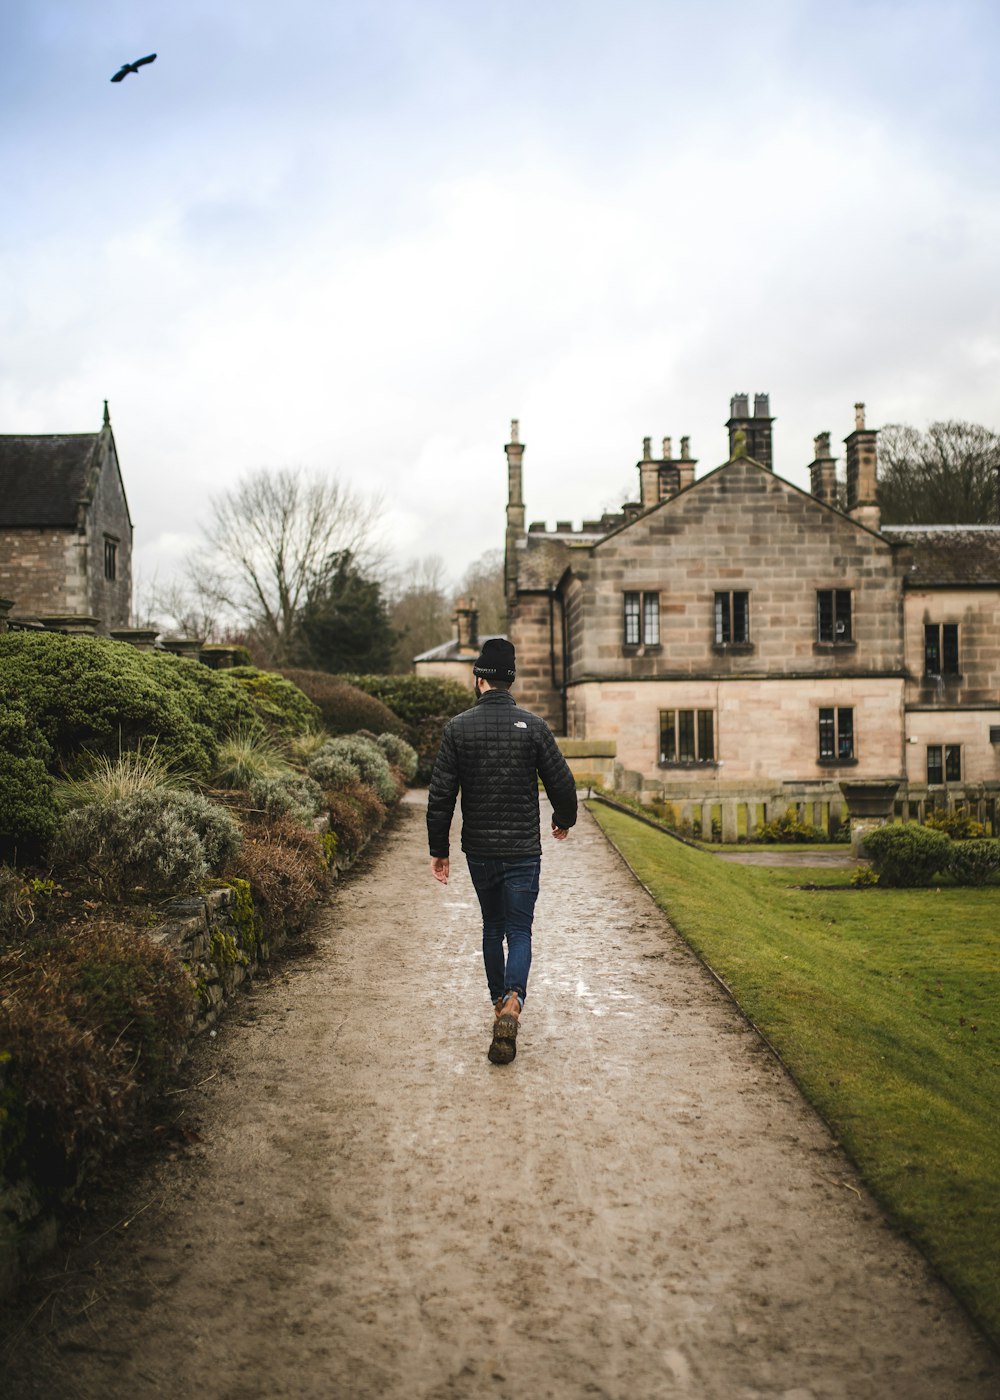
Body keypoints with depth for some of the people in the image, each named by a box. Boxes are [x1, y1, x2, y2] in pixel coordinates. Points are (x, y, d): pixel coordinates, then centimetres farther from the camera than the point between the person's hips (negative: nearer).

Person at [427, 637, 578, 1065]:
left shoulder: (458, 728, -5)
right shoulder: (533, 726, -6)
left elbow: (441, 795, -5)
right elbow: (562, 783, -3)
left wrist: (438, 849, 4)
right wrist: (564, 820, 18)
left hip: (479, 850, 2)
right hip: (523, 850, -1)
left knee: (492, 926, 21)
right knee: (519, 932, 2)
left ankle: (499, 1001, 29)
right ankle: (512, 1003, -20)